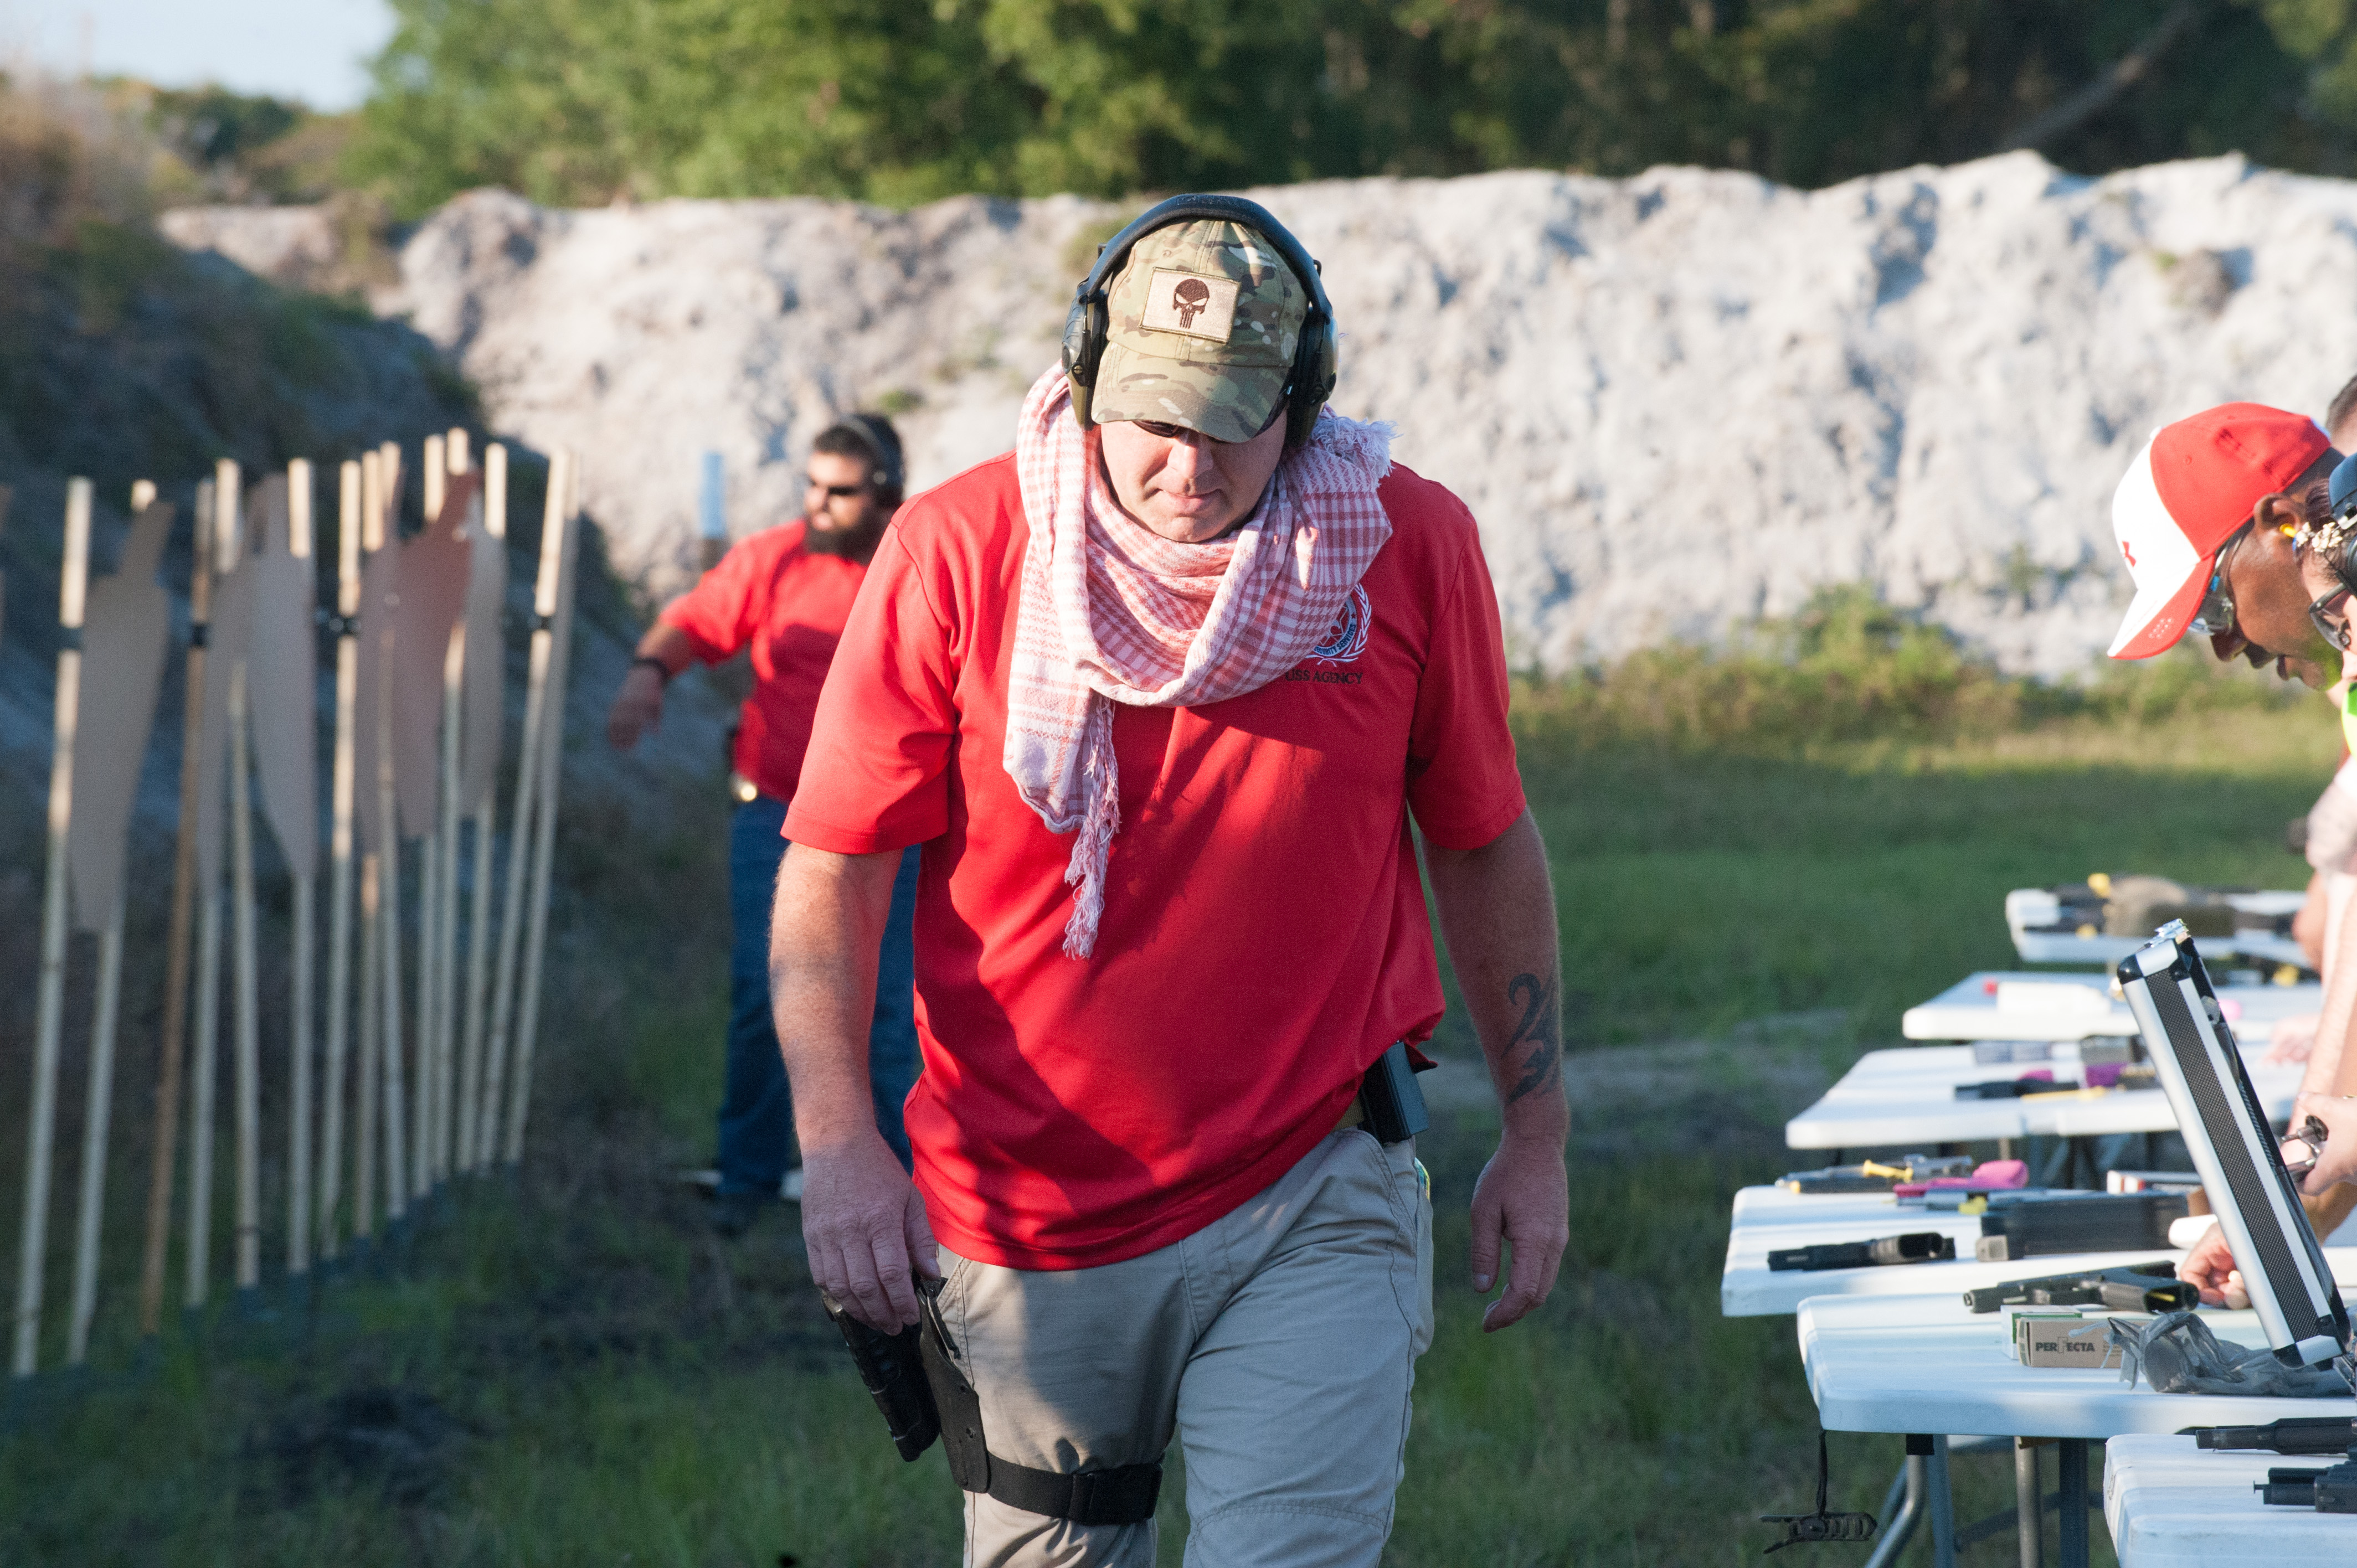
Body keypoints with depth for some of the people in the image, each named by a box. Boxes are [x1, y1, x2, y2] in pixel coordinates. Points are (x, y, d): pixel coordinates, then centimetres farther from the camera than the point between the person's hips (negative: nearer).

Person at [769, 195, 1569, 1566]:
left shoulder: (1409, 548, -4)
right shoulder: (959, 554, -8)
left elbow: (1484, 845, 8)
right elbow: (834, 866, -6)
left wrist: (1538, 1133, 11)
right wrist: (838, 1139, -18)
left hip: (1314, 1206, -1)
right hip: (1021, 1232, 1)